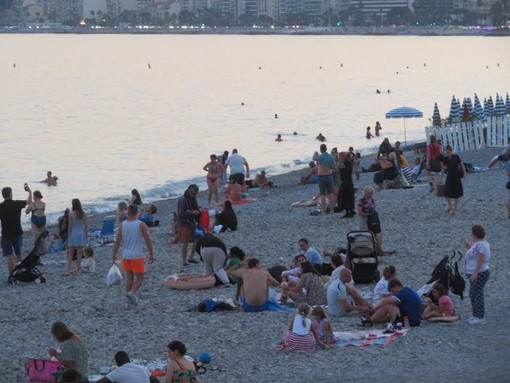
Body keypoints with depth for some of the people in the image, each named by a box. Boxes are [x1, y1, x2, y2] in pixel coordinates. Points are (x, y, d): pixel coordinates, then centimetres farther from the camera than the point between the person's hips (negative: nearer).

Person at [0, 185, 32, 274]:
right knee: (18, 254, 21)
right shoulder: (17, 204, -7)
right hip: (18, 233, 3)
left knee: (8, 257, -5)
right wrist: (29, 191, 27)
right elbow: (29, 201, 10)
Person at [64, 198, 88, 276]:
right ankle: (78, 270, 12)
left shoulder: (71, 214, -11)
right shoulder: (84, 214, -2)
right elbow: (86, 226, 2)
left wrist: (68, 237, -1)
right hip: (81, 234, 2)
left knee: (70, 254, 6)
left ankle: (67, 270, 2)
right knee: (79, 253, 8)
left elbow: (70, 226, -8)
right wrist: (86, 236, 12)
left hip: (73, 234, -2)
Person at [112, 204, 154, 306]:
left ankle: (130, 297, 17)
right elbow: (148, 241, -7)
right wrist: (151, 254, 4)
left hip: (126, 256, 4)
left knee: (129, 276, 14)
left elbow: (117, 242, -2)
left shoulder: (122, 225, -2)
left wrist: (114, 255, 7)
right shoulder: (141, 225, -9)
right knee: (140, 277, 4)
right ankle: (132, 293, -19)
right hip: (137, 256, -4)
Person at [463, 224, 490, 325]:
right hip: (476, 274, 11)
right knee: (473, 294, 18)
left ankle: (480, 318, -9)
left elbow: (480, 259, -26)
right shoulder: (481, 243, 14)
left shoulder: (480, 244, -19)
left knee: (477, 295, -9)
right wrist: (469, 248, 18)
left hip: (479, 274, -11)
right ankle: (476, 315, 25)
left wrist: (475, 273, -28)